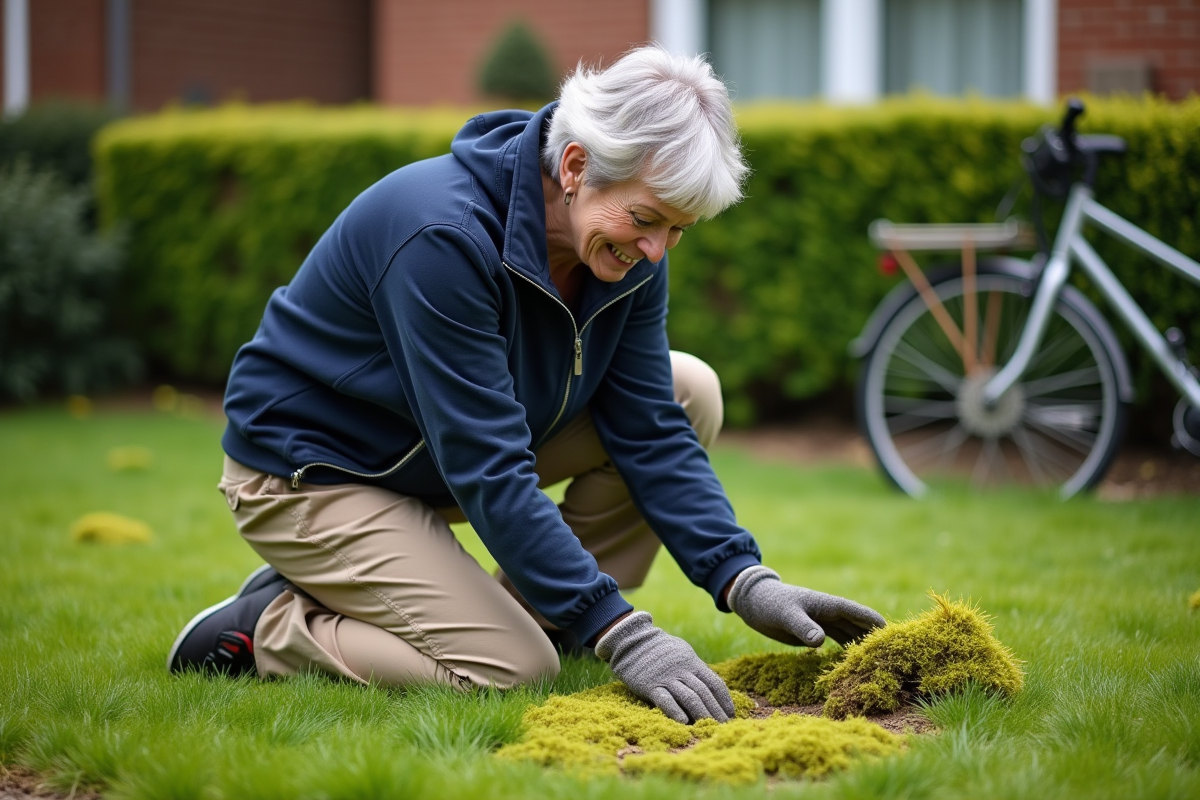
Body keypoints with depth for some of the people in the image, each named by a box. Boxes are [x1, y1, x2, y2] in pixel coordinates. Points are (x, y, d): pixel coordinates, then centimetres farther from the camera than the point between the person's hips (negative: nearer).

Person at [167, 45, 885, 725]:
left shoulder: (629, 248, -9)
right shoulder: (443, 235, -33)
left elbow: (650, 429, -6)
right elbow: (488, 470, -35)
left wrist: (746, 581, -19)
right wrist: (621, 634, -38)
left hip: (440, 461, 8)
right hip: (314, 472, -8)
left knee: (689, 393, -6)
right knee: (513, 670, -24)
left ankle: (535, 617, 0)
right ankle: (267, 627, -2)